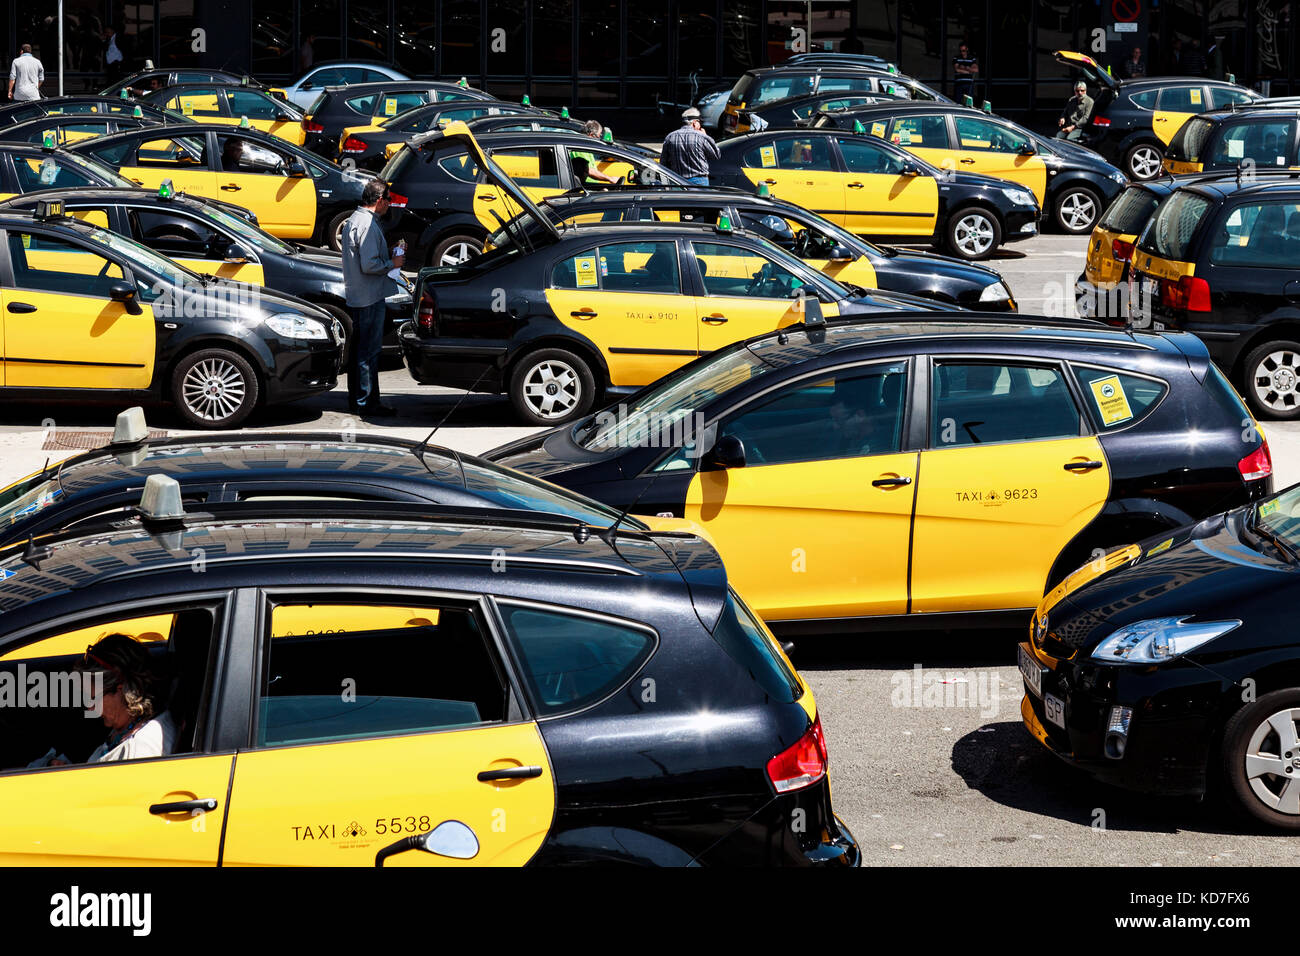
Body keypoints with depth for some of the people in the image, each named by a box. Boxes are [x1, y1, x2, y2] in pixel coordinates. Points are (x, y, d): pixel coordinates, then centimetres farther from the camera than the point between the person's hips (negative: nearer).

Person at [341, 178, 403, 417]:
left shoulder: (353, 220, 13)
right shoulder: (368, 225, -19)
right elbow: (369, 265, -25)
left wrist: (391, 252, 14)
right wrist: (392, 263, -10)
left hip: (355, 296, 10)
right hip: (370, 298, -10)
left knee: (357, 349, 16)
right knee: (369, 352, -5)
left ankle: (356, 398, 24)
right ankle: (367, 403, -1)